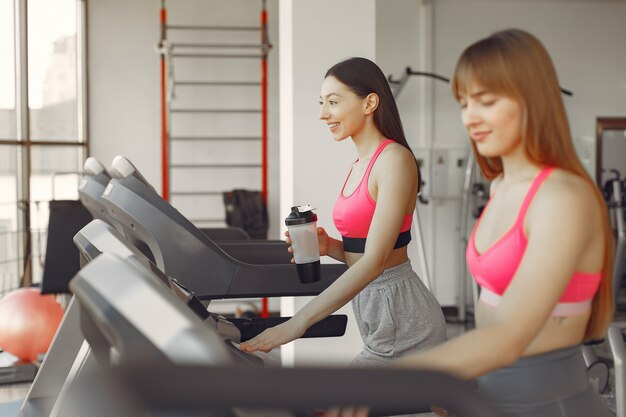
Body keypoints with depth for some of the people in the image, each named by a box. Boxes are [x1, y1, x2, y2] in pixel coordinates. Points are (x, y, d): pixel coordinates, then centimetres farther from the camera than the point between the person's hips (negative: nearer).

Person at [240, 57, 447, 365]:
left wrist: (299, 321, -31)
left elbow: (375, 259, -25)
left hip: (402, 318, -9)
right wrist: (329, 246, -3)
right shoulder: (360, 164, 12)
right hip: (371, 306, 9)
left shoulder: (395, 159, -16)